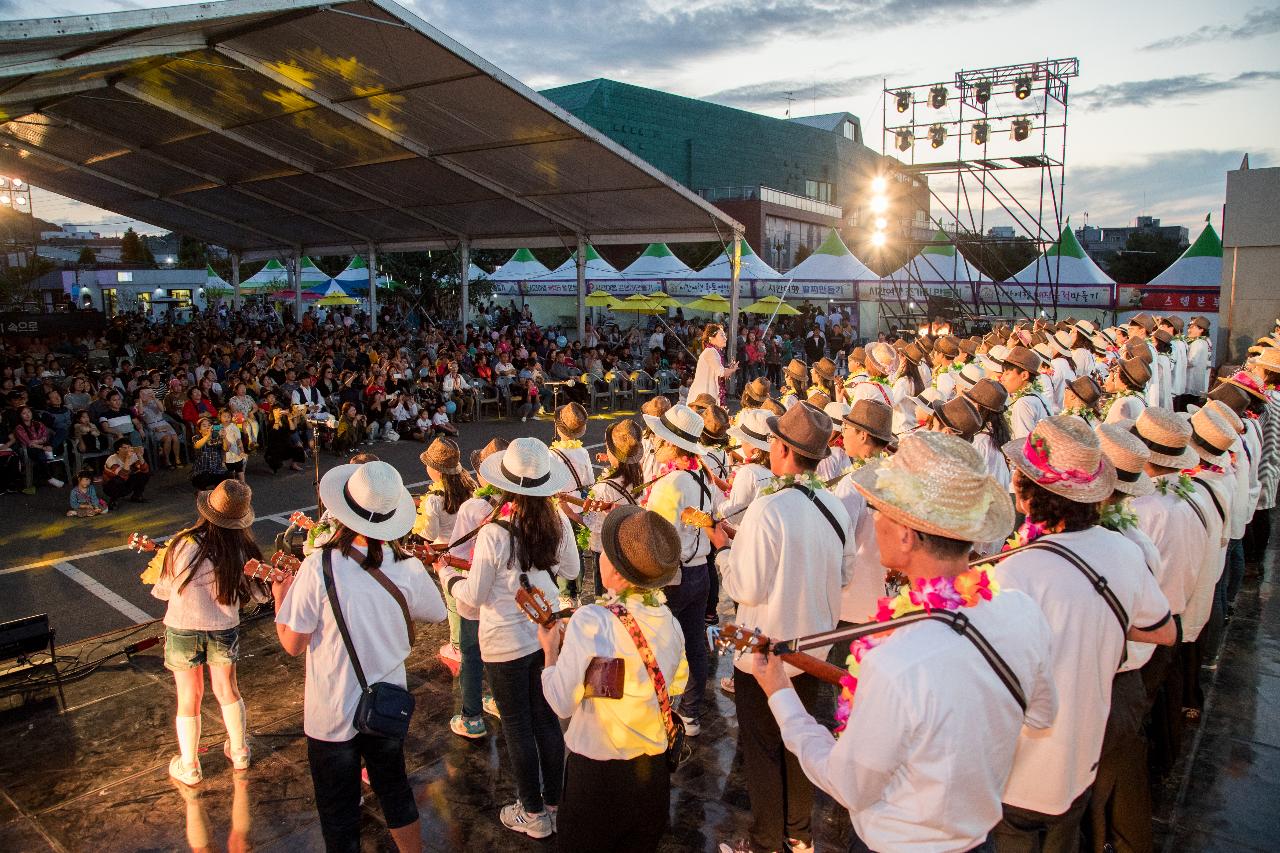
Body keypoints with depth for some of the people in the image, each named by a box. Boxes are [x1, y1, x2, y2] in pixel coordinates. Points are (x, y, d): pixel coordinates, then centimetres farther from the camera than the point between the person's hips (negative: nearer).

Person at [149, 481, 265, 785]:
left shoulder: (183, 546, -21)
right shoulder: (242, 551, -18)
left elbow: (162, 591, -8)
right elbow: (260, 594, -6)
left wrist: (161, 563, 13)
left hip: (182, 630, -1)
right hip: (224, 630, 1)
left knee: (189, 698, 16)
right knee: (228, 691, 22)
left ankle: (189, 766, 31)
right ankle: (239, 752, 37)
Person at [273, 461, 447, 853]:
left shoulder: (318, 568, -24)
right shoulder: (407, 568, -15)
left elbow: (293, 643, -14)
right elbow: (436, 614, 4)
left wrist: (280, 596, 3)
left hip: (332, 714, -3)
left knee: (339, 811, 17)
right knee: (395, 790, 25)